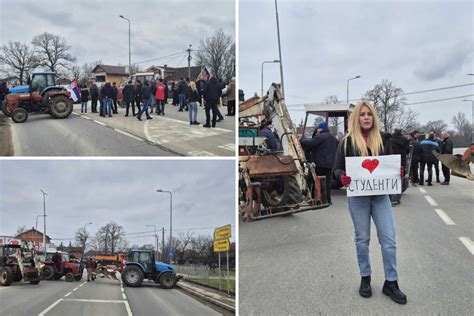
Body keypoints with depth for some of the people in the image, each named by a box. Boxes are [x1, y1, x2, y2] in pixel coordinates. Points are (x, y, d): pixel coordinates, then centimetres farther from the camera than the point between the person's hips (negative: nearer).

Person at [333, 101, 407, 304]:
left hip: (380, 195, 2)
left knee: (389, 239, 0)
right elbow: (337, 168, -3)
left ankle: (390, 282, 12)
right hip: (358, 197, -2)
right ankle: (365, 278, 25)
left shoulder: (382, 140, 6)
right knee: (362, 239, 9)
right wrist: (342, 177, -25)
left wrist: (397, 172, -9)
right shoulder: (347, 141, -3)